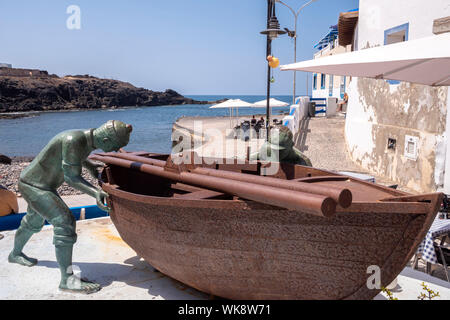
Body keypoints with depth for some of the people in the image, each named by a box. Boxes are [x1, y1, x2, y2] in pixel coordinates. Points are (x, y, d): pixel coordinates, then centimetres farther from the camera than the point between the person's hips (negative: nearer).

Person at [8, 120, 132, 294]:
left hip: (38, 183, 10)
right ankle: (67, 279, -12)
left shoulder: (89, 138, -5)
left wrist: (89, 165, 8)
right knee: (64, 221, -18)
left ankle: (15, 254, 55)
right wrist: (96, 192, -39)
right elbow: (71, 177, -28)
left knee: (33, 221, 28)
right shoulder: (73, 140, -31)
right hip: (34, 185, -10)